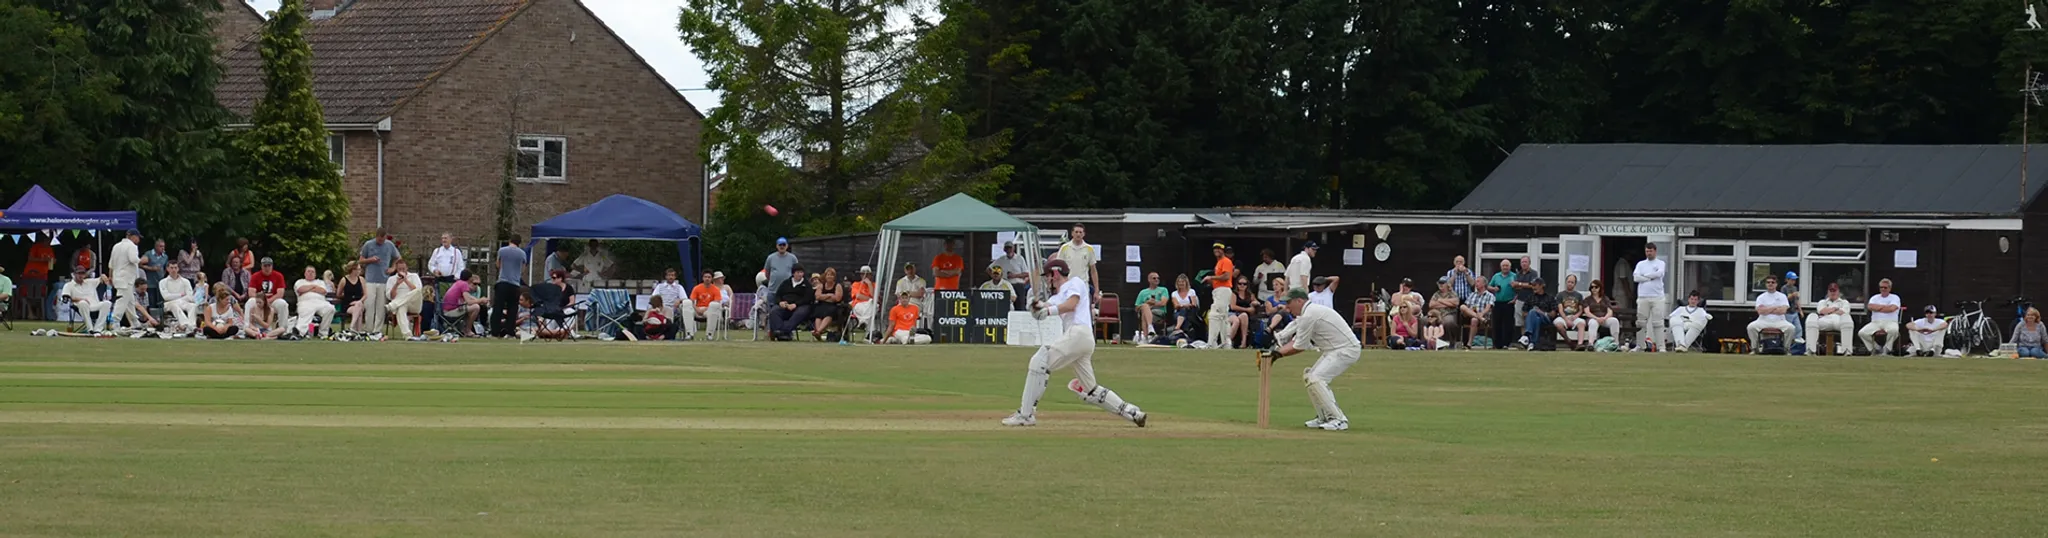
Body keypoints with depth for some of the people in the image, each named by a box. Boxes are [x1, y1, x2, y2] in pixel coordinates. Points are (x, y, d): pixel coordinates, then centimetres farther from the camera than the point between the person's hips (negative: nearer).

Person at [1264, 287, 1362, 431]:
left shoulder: (1308, 316, -17)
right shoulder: (1311, 311, 15)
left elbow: (1299, 347, -12)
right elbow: (1296, 341, 15)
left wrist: (1278, 354, 1)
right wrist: (1276, 352, 4)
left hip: (1346, 350, -11)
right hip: (1335, 350, 11)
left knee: (1315, 379, -18)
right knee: (1310, 376, 17)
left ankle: (1338, 420, -19)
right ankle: (1324, 418, 19)